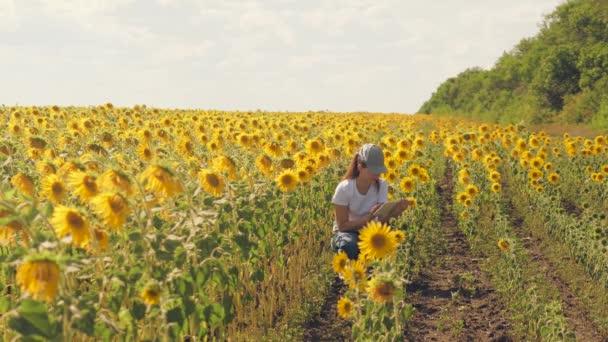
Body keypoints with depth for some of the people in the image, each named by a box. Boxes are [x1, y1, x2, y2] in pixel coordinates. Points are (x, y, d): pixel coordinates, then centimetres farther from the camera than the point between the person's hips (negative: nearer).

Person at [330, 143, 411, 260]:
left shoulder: (382, 185, -11)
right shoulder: (344, 189, -22)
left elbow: (381, 220, -19)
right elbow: (342, 226, -19)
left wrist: (393, 212, -42)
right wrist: (368, 217, -33)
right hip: (347, 232, -3)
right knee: (349, 245, -39)